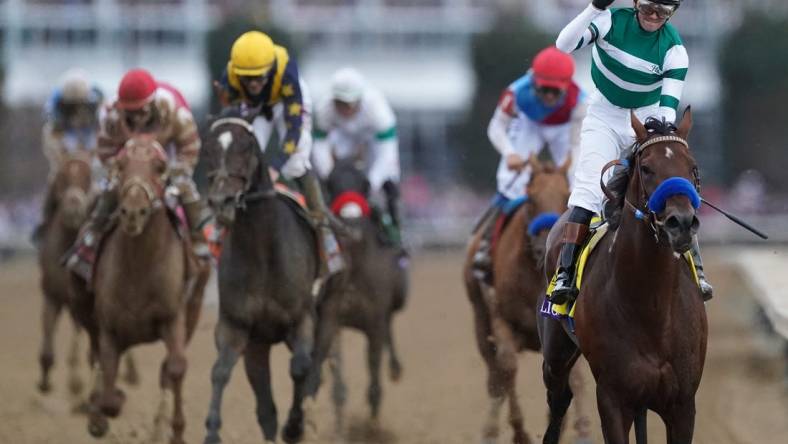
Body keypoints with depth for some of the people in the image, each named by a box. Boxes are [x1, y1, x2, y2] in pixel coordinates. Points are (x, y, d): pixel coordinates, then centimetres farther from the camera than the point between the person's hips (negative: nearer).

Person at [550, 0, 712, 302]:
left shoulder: (673, 48, -14)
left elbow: (669, 104, -18)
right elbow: (564, 44, -26)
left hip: (648, 120, 1)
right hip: (605, 116, -1)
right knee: (589, 187, -20)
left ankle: (694, 270, -2)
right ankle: (565, 273, -23)